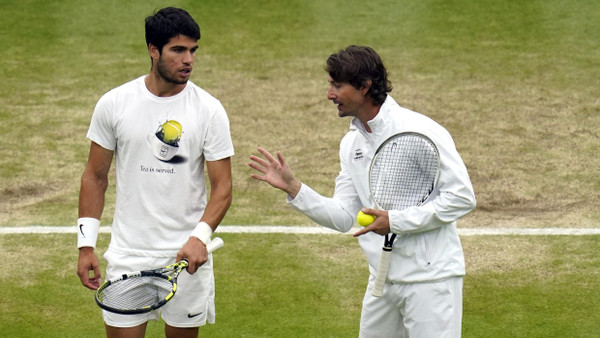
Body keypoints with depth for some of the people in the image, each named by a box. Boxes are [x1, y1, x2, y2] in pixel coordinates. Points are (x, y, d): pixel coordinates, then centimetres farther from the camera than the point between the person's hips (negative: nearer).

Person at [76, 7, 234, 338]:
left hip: (187, 254, 0)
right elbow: (95, 177, 6)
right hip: (128, 255, 0)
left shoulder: (209, 110, -4)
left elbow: (222, 186, -5)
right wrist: (86, 244, 1)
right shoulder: (113, 104, -1)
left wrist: (200, 237, -22)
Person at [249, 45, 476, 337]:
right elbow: (344, 217, 10)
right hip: (383, 280, 7)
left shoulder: (421, 132, -14)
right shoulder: (351, 143, 10)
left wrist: (395, 220, -18)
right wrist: (293, 188, -1)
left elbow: (462, 197, -16)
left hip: (430, 278, -7)